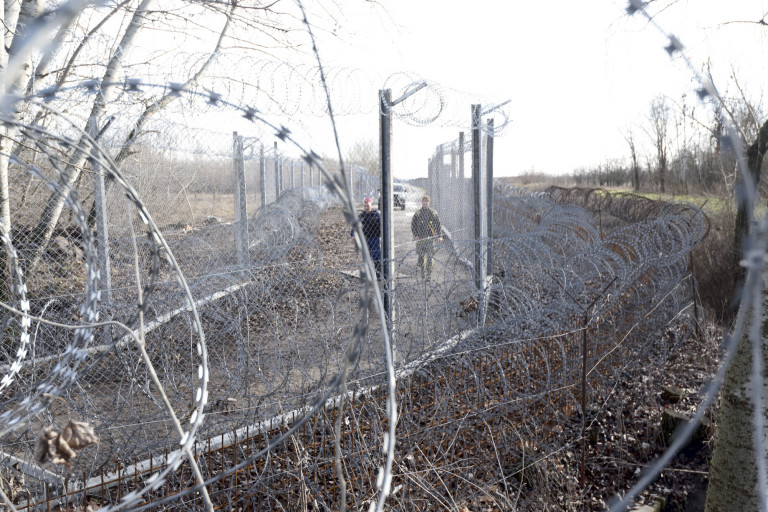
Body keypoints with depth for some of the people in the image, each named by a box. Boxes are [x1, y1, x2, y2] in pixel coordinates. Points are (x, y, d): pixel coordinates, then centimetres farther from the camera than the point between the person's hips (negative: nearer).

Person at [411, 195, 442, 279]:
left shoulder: (433, 213, 6)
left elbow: (438, 225, 8)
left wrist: (440, 236, -2)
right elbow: (413, 225, 7)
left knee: (430, 256, -6)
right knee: (421, 256, 4)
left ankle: (428, 274, -1)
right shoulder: (417, 213, 5)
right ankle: (422, 271, 25)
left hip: (430, 238, 0)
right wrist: (415, 235, -7)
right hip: (420, 238, 0)